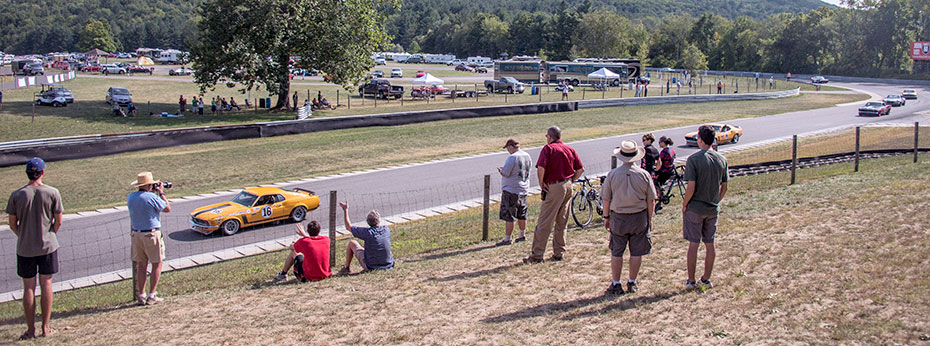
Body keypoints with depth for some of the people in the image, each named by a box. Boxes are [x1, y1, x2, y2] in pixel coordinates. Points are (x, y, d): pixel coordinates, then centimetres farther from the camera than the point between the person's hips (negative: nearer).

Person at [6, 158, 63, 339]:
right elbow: (58, 221, -3)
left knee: (28, 287, 7)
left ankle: (31, 329, 11)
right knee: (46, 284, 9)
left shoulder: (16, 195, -7)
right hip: (48, 246, 0)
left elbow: (12, 224, -1)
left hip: (25, 248, 0)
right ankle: (46, 327, 12)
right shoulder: (52, 193, -8)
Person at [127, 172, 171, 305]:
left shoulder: (130, 197, 2)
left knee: (141, 265, 12)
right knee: (157, 264, 5)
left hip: (136, 234, 6)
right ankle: (152, 296, 2)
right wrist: (161, 193, 6)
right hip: (151, 234, -6)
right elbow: (167, 209, -3)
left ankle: (141, 296, 13)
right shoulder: (151, 197, -16)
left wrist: (152, 192, 20)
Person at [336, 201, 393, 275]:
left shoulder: (368, 232, -20)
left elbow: (348, 227, -6)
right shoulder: (386, 230, -8)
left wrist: (345, 210, 3)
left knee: (352, 243, 13)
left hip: (371, 267, -4)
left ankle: (346, 269, 24)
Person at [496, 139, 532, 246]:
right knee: (521, 215, 19)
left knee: (508, 216, -2)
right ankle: (522, 235, 30)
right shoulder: (527, 156, 5)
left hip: (511, 191, -8)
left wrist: (500, 170, 3)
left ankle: (507, 239, 2)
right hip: (523, 189, 8)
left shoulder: (512, 158, -21)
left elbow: (505, 174, -20)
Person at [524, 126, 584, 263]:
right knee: (562, 222, 15)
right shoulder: (570, 149, 9)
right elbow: (580, 169, 10)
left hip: (554, 187, -6)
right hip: (568, 187, 7)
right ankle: (558, 253, 20)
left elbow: (541, 168, -22)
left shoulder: (548, 149, -9)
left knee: (544, 223, -3)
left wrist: (541, 183, -9)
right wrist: (570, 181, 14)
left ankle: (537, 255, -1)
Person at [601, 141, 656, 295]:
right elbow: (651, 200, 0)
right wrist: (650, 219, 11)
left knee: (616, 252, 9)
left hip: (618, 218, 0)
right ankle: (632, 283, 17)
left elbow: (606, 199, -2)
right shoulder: (644, 175, -5)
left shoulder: (612, 174, -7)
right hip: (639, 217, 1)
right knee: (636, 252, 11)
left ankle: (616, 284, 13)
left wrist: (606, 217, 10)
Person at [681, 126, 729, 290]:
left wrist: (684, 203, -5)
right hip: (713, 209, 5)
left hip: (695, 208, -5)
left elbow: (691, 186, -18)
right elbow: (724, 187, 6)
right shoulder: (722, 159, 2)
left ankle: (691, 281, 9)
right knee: (710, 244, 12)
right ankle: (706, 279, 21)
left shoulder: (694, 159, -15)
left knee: (693, 244, 3)